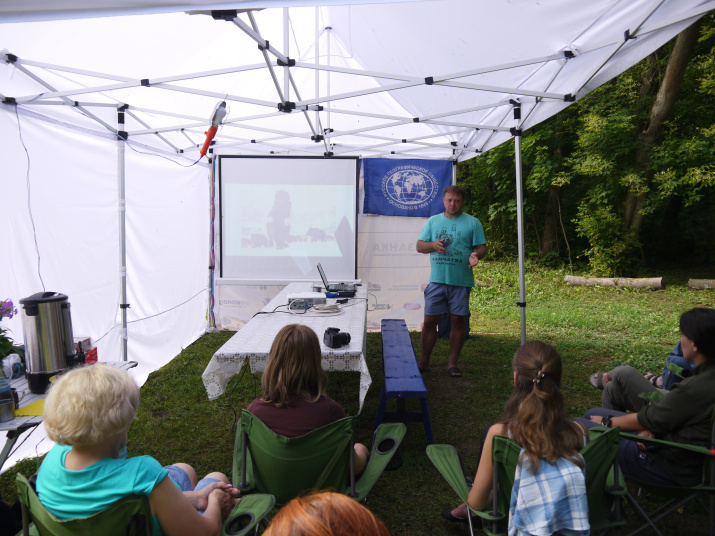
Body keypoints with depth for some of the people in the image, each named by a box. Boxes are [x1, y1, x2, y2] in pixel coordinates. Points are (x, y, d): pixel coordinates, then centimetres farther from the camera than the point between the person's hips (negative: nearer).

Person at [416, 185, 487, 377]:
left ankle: (452, 363, 16)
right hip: (437, 280, 2)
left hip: (461, 281, -1)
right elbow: (419, 246, 11)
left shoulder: (473, 223, 5)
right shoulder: (433, 221, 12)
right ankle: (423, 362, 15)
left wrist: (476, 255, -20)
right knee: (429, 321, 3)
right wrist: (434, 245, -10)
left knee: (458, 321, 4)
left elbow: (482, 247, 2)